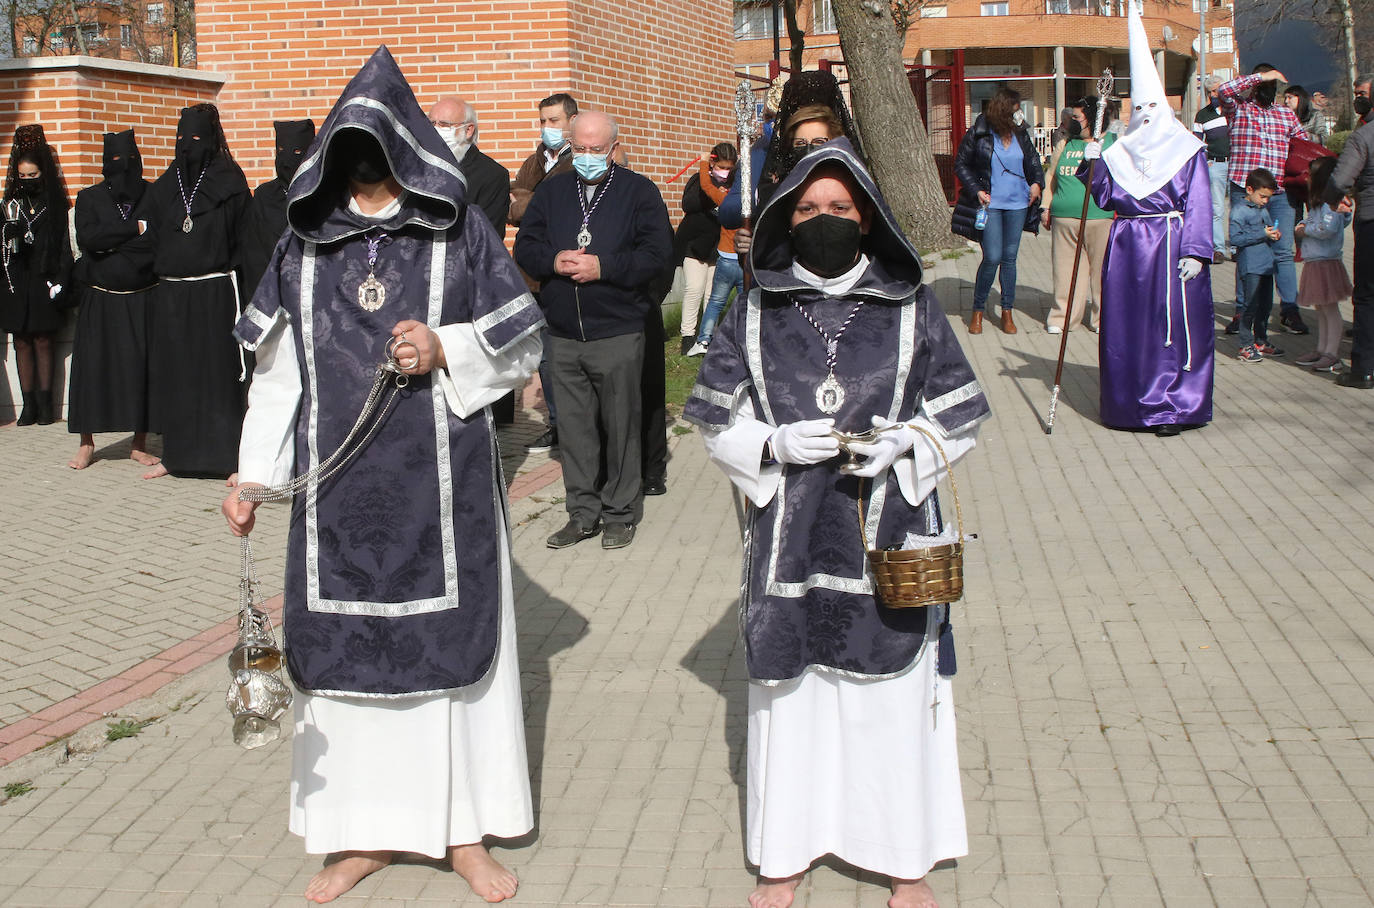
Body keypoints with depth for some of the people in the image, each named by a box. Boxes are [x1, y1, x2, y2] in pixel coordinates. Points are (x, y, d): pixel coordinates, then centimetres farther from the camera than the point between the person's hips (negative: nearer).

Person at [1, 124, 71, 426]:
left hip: (44, 282, -2)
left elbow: (65, 246, 1)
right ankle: (29, 405, 4)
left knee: (42, 342, 0)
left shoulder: (56, 204, 4)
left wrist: (59, 282, -7)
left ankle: (45, 404, 4)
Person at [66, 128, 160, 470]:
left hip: (142, 300, 0)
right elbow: (87, 238, -12)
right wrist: (136, 229, -13)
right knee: (92, 365, 1)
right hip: (100, 300, 0)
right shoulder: (89, 198, 5)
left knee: (142, 365, -1)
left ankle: (140, 444, 9)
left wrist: (110, 243, -12)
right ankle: (86, 443, 11)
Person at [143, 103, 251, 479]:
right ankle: (176, 454, 15)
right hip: (171, 294, 5)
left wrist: (235, 285, -12)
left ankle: (230, 457, -2)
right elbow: (155, 239, 16)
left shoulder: (228, 182, -1)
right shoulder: (166, 185, 12)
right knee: (173, 374, 6)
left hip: (214, 292, -5)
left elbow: (244, 238, -5)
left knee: (219, 372, -5)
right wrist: (160, 273, 7)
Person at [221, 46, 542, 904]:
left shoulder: (458, 229, 1)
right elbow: (278, 367, 9)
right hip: (338, 482, 2)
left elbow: (522, 345, 3)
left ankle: (465, 831, 17)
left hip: (440, 481, -2)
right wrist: (253, 474, 3)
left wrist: (447, 351, -15)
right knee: (345, 647, 6)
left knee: (449, 640, 4)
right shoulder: (306, 239, 8)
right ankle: (367, 832, 20)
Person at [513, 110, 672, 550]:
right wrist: (554, 262, -11)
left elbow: (658, 254, -9)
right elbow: (525, 247, 10)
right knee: (573, 427, 8)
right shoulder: (551, 191, 12)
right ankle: (583, 513, 18)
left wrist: (603, 266, -17)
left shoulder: (639, 192, 0)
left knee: (620, 426, 3)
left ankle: (620, 513, 15)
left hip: (618, 335, -4)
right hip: (563, 336, 4)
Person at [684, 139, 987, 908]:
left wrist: (908, 441, -14)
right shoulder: (755, 314, 3)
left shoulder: (913, 309, 1)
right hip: (790, 536, 1)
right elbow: (717, 419, 6)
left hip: (887, 534, -1)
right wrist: (775, 445, -12)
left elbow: (961, 413, 4)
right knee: (789, 688, 9)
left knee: (896, 693, 6)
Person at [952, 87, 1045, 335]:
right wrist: (976, 190, -9)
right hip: (989, 204, -4)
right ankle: (978, 310, 8)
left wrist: (1037, 182, 1)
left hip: (1017, 204, 4)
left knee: (1010, 257, 8)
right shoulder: (978, 135, -7)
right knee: (992, 257, -10)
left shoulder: (1021, 134, 5)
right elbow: (960, 164, 1)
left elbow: (1033, 159, 19)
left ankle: (1007, 312, 18)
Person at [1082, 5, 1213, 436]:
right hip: (1128, 248, 4)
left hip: (1170, 247, -4)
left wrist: (1195, 251, -13)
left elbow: (1198, 204, -5)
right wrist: (1094, 166, -5)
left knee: (1172, 326, -4)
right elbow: (1106, 199, 9)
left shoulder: (1186, 149, 0)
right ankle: (1132, 402, 16)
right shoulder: (1120, 151, 11)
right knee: (1126, 326, 6)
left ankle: (1173, 407, 2)